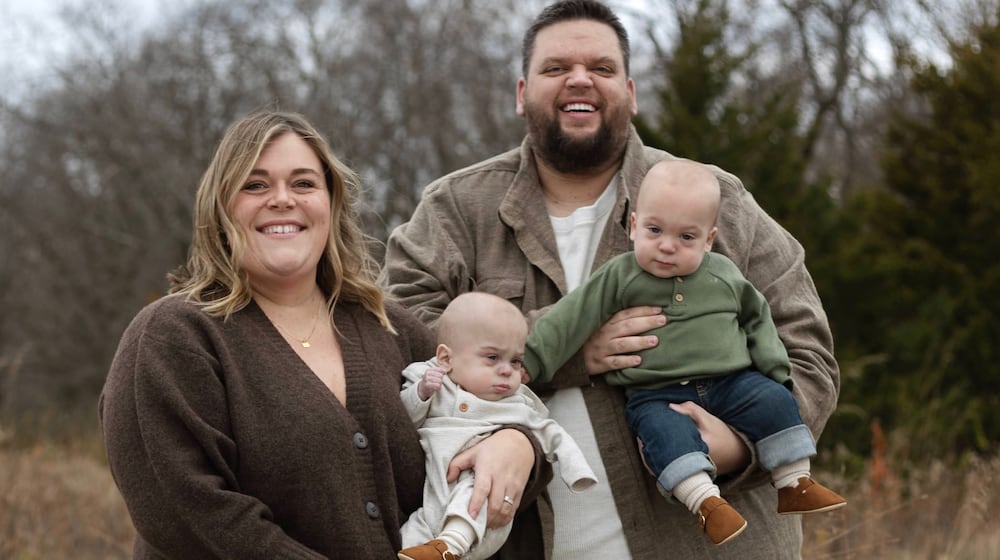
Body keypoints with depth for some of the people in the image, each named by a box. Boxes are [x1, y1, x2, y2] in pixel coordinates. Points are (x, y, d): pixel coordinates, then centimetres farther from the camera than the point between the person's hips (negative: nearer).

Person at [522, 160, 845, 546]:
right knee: (667, 430, -33)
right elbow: (571, 319, -2)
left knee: (775, 401, -17)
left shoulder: (725, 275, 9)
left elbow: (757, 321, 20)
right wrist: (529, 362, -7)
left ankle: (795, 485, -7)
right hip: (656, 394, -3)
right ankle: (707, 503, -39)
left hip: (730, 382, 3)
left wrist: (776, 374, 12)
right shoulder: (619, 278, 0)